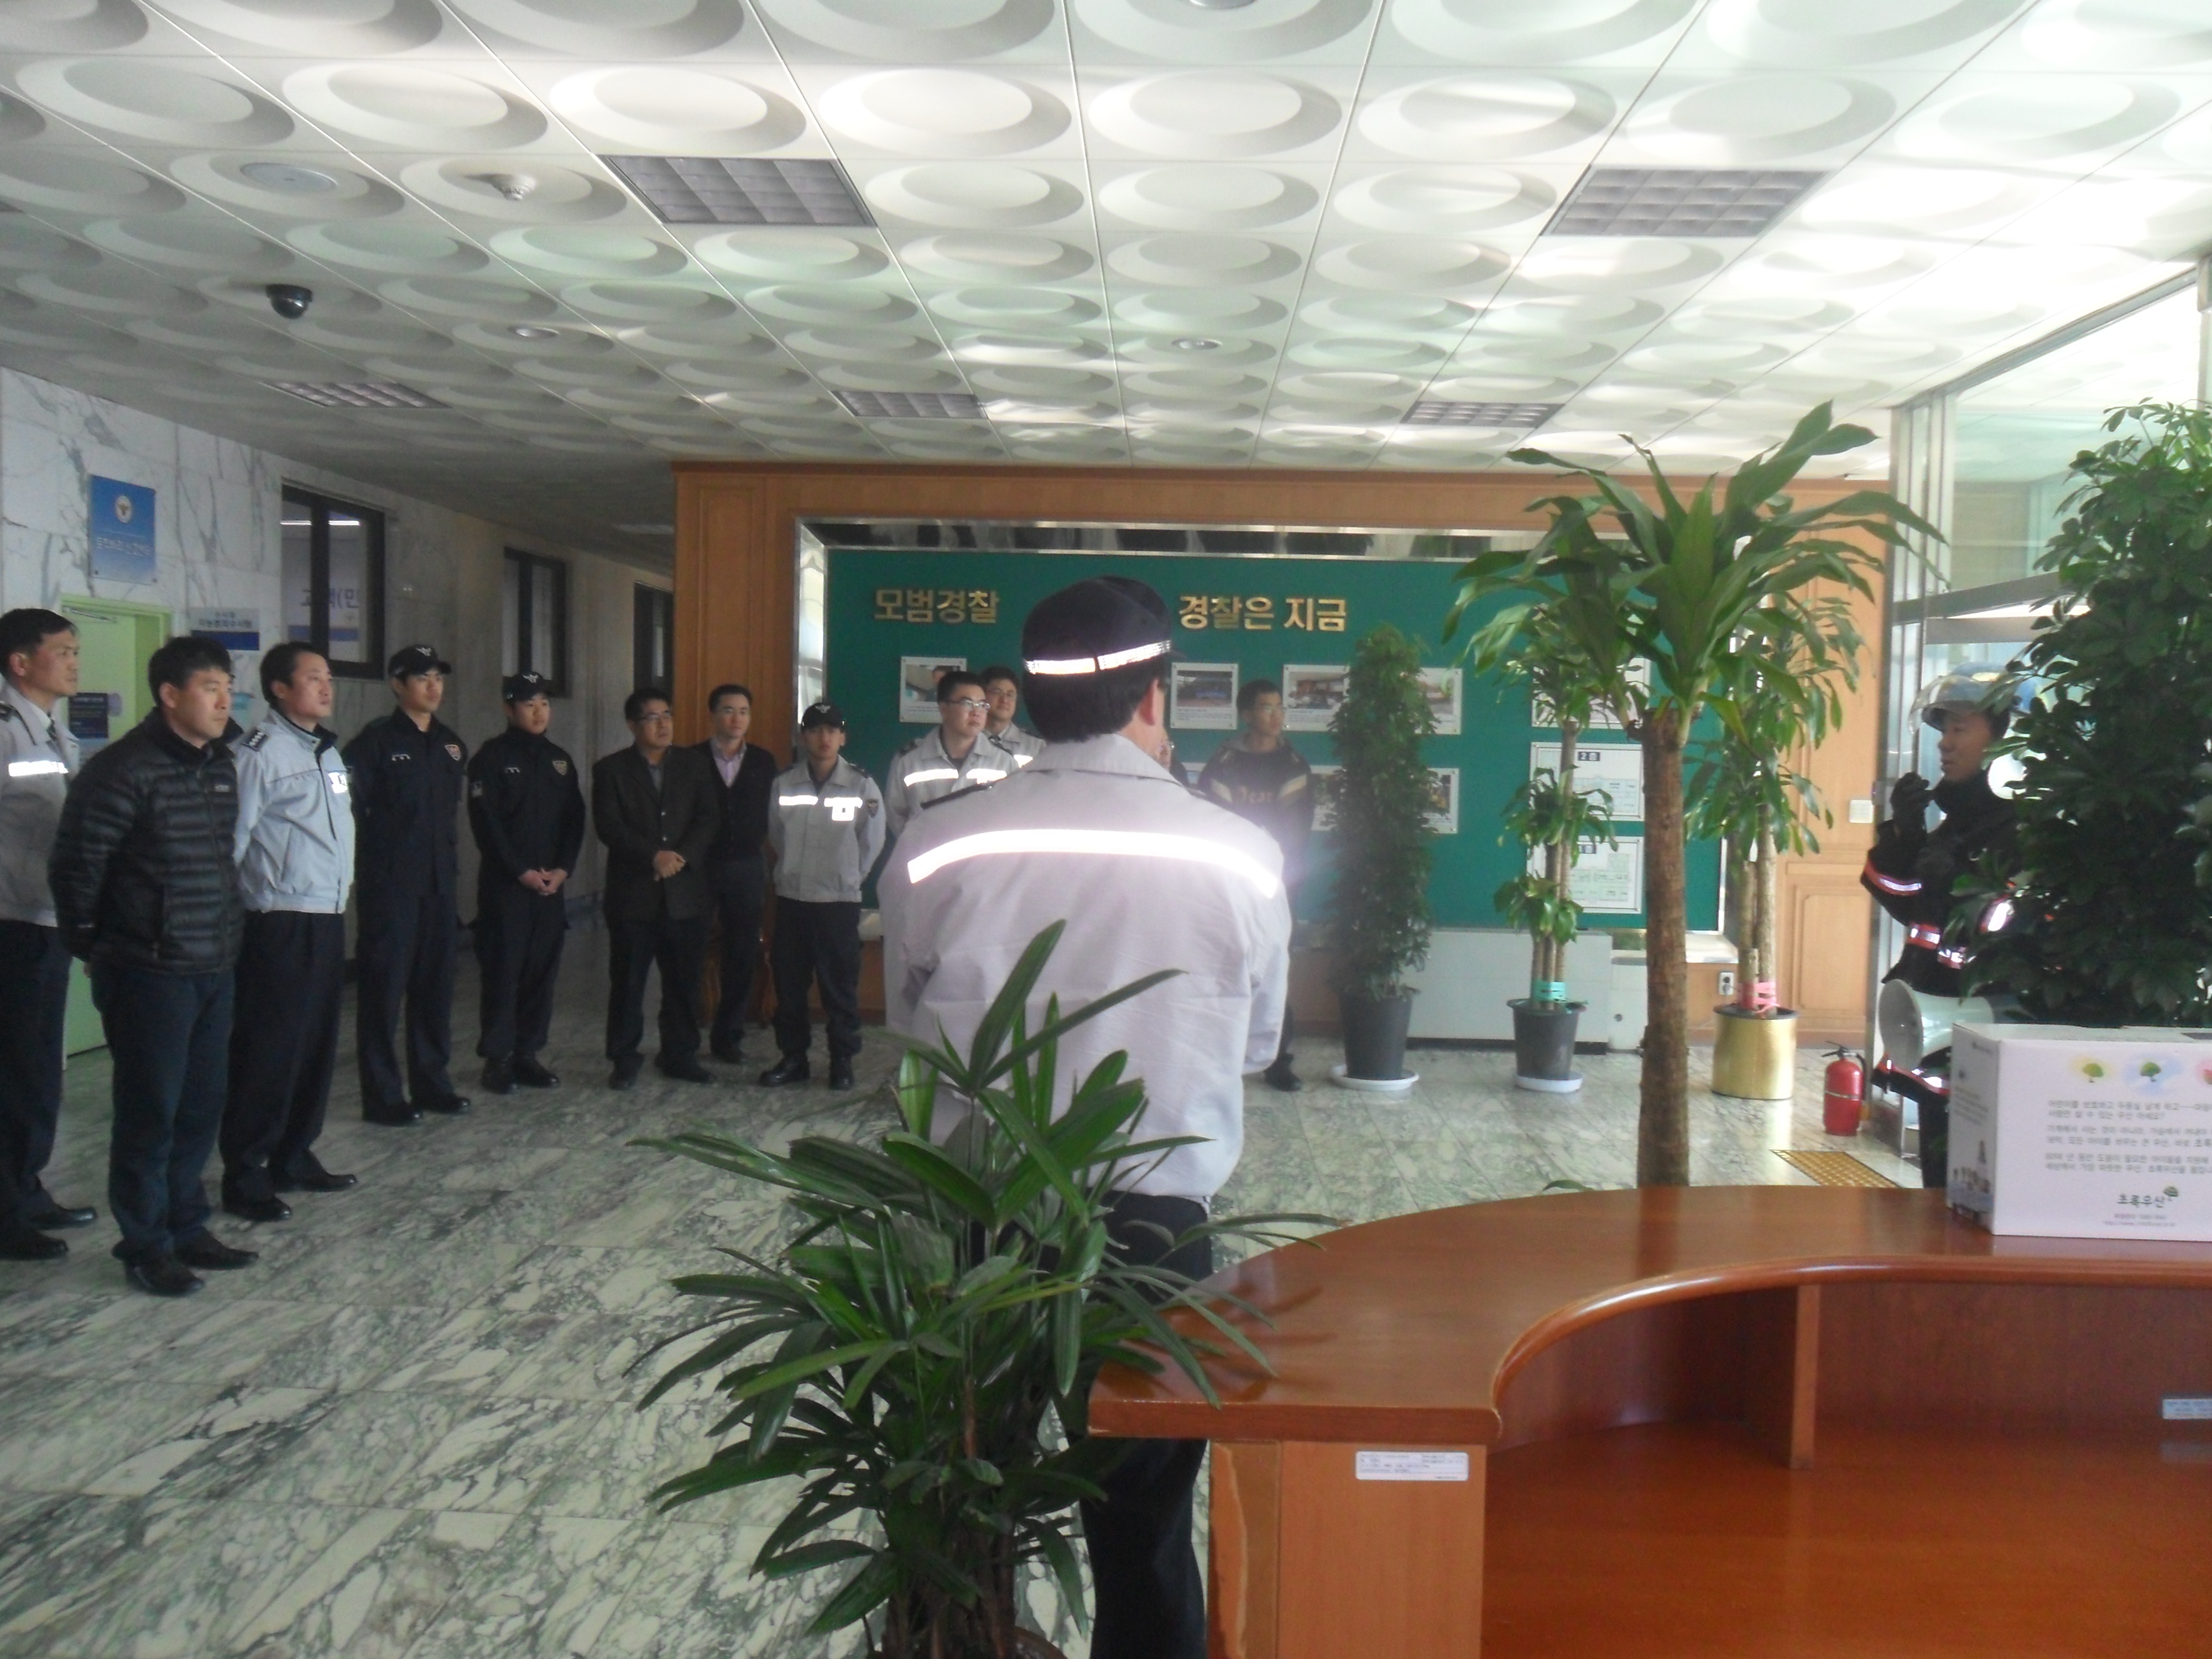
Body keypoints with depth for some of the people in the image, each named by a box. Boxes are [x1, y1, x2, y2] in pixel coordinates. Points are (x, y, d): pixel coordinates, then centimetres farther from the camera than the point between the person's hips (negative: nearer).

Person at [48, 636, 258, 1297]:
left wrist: (226, 935, 14)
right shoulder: (124, 770, -15)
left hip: (215, 968, 7)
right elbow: (74, 865, -12)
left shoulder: (221, 764, 9)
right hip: (150, 972, -7)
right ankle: (146, 1246, 15)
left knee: (202, 1106, 14)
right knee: (151, 1112, 2)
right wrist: (94, 947, -2)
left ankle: (186, 1228, 28)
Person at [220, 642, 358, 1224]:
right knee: (268, 1050, -4)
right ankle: (244, 1175, 6)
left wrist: (342, 885, 14)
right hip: (281, 922, -9)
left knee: (317, 1044, 14)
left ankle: (294, 1158, 25)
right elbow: (233, 837, -15)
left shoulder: (329, 750, 16)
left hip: (329, 918, 9)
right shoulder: (260, 751, -11)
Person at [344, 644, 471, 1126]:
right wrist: (373, 858, -9)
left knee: (436, 984, 11)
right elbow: (351, 808, -12)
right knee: (384, 987, 0)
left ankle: (433, 1084, 21)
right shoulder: (376, 740, -7)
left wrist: (448, 858, 14)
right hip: (390, 883, -6)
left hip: (441, 881, 6)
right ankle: (383, 1096, 7)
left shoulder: (451, 744, 13)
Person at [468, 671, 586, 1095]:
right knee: (503, 971, -4)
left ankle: (528, 1054, 13)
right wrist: (522, 872, -13)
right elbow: (485, 823, -10)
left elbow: (575, 819, 10)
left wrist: (563, 869, -4)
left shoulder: (559, 759, 13)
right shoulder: (492, 757, -3)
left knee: (543, 970, 5)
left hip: (551, 883, 5)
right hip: (505, 884, -5)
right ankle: (497, 1058, 4)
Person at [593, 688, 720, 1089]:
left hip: (686, 891, 2)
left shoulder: (694, 764, 10)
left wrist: (682, 856, -13)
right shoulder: (611, 770, 4)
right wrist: (653, 856, -17)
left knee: (684, 980, 6)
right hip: (632, 891, -2)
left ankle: (680, 1055, 18)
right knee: (627, 981, 3)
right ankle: (624, 1059, 12)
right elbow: (609, 826, -7)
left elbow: (710, 818, 2)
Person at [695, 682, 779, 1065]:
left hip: (747, 869, 2)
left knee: (742, 957, 5)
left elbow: (775, 816, 9)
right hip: (700, 867, -2)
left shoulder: (765, 763, 7)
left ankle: (729, 1036, 16)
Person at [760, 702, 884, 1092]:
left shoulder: (863, 786, -6)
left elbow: (871, 844, 2)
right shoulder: (784, 785, -1)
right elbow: (776, 836, 9)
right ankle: (793, 1057, 22)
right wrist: (797, 871, 11)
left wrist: (846, 877, 7)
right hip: (791, 898, 3)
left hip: (839, 900, -2)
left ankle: (842, 1062, 16)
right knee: (788, 984, 9)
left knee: (840, 987, 3)